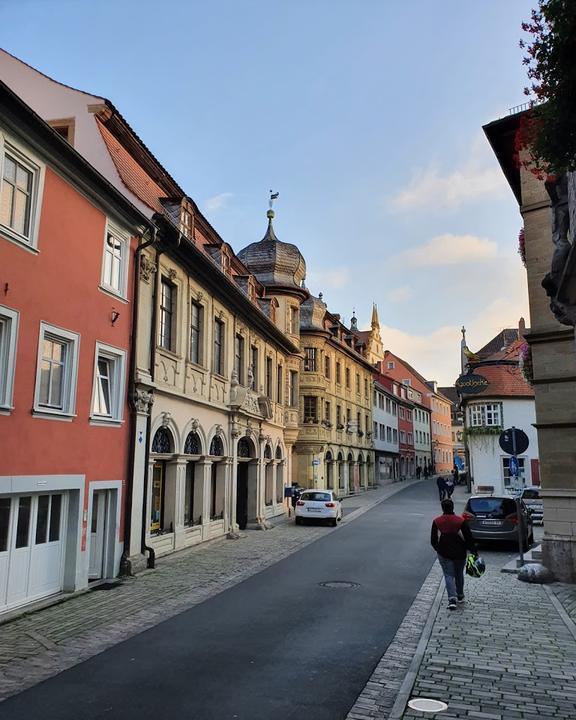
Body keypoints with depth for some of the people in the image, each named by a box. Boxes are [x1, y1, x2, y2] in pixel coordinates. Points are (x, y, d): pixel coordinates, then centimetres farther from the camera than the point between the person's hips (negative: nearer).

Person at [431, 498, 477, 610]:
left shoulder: (436, 521, -5)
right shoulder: (461, 520, -9)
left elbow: (433, 540, 1)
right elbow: (469, 538, -7)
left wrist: (438, 550, 18)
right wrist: (474, 552, 2)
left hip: (444, 553, -1)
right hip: (459, 552, 1)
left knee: (449, 575, 3)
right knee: (459, 574, 20)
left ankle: (452, 599, -13)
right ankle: (460, 596, 35)